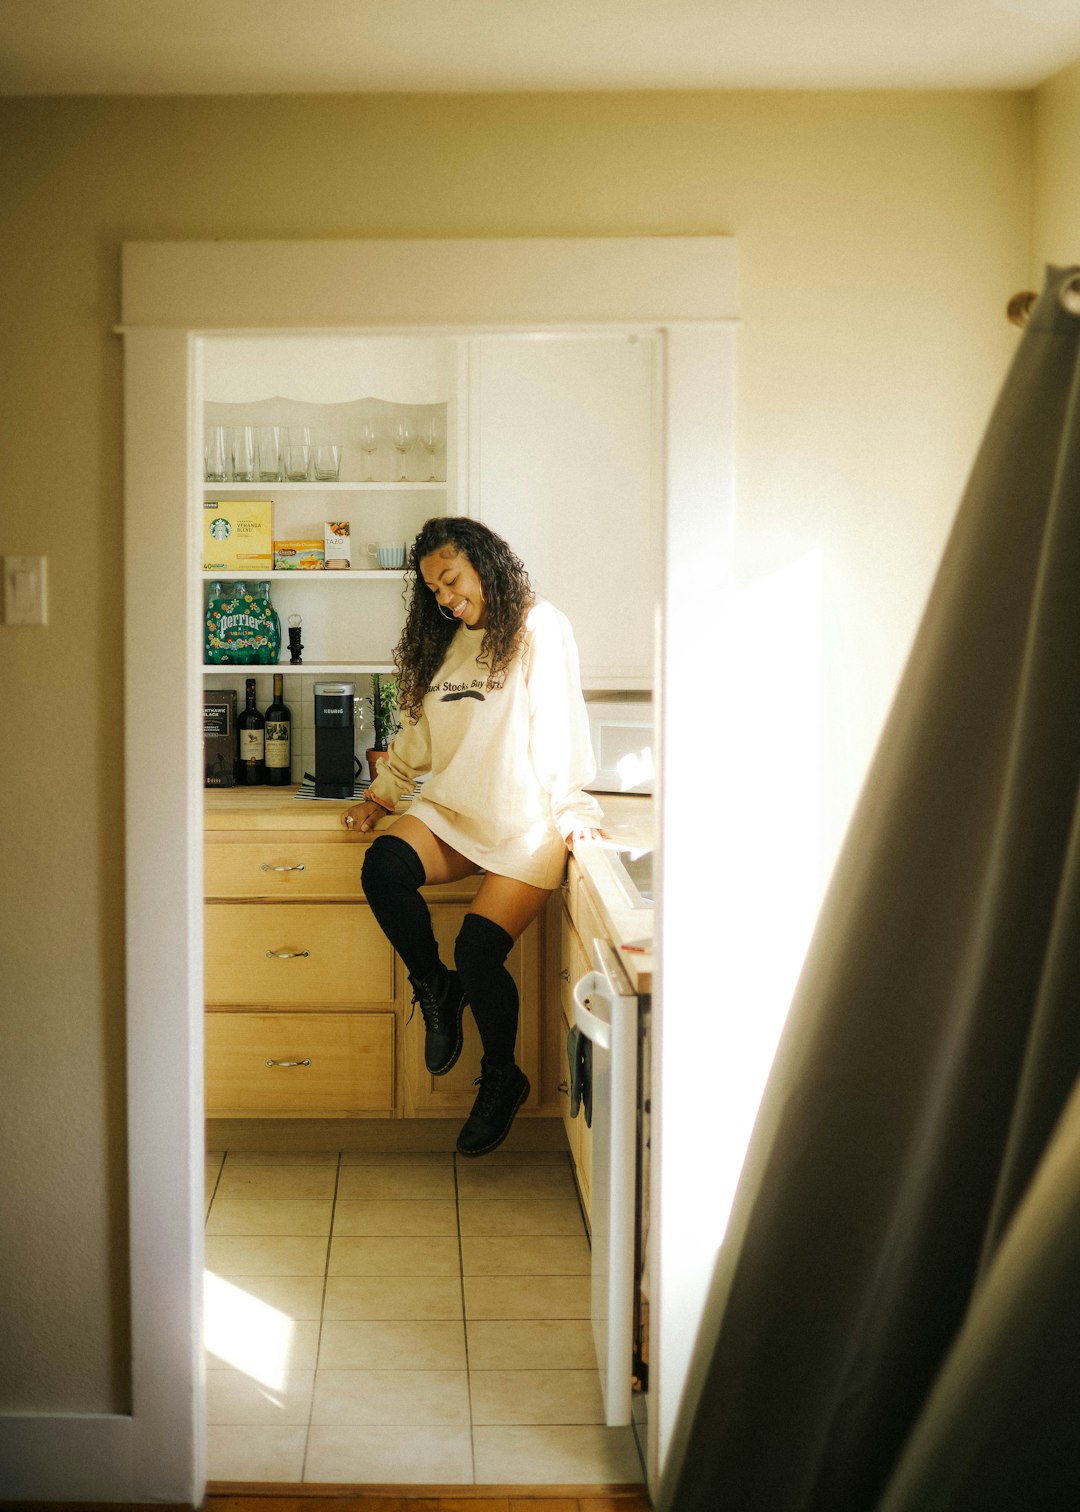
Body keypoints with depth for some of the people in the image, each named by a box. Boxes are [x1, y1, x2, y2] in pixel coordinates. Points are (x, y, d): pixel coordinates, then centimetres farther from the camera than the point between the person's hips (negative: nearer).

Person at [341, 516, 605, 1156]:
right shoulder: (445, 642, 16)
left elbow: (558, 723, -10)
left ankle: (502, 1078, 11)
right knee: (383, 867, -24)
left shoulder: (539, 627, -6)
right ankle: (436, 990, 0)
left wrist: (571, 807, -13)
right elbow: (417, 731, 22)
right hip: (452, 812, 6)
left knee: (478, 951, -17)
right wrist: (380, 796, 16)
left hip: (524, 823, -6)